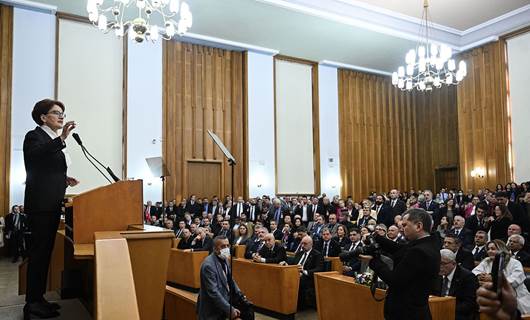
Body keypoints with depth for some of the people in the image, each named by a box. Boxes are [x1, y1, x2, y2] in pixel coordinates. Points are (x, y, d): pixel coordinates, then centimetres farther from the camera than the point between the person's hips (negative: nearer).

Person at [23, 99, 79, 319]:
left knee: (45, 252, 12)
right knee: (39, 252, -4)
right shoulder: (35, 136, -7)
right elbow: (35, 156, -30)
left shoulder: (54, 141, 18)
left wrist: (65, 179, 8)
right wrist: (62, 138, -39)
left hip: (52, 205, 9)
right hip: (41, 205, -9)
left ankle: (38, 298, 21)